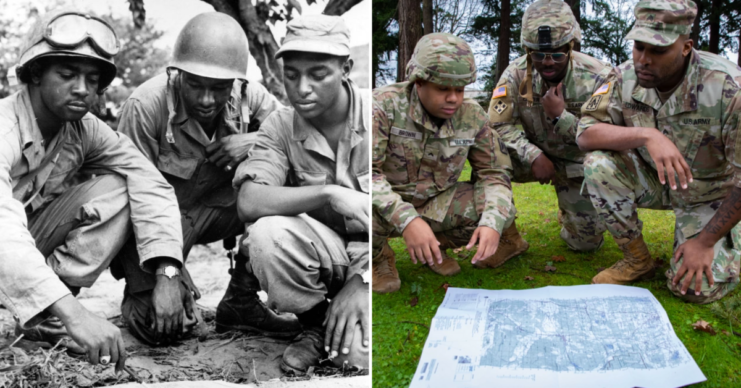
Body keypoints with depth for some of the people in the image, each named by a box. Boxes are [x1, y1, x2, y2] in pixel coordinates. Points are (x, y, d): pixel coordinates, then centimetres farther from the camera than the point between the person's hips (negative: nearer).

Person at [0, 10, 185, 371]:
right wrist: (72, 312, -56)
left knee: (117, 188, -16)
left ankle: (44, 316, -14)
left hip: (35, 243, 6)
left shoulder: (85, 129, -10)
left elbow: (149, 182, -19)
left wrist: (167, 271, -35)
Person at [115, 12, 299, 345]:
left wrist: (256, 141, -30)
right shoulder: (145, 106, -24)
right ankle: (140, 297, 19)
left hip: (218, 205, 4)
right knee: (162, 327, -22)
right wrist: (166, 275, -28)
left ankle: (241, 302, -6)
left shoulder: (248, 97, -12)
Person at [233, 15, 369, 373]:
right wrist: (328, 193, -34)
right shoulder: (280, 127, -6)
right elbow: (249, 204, -22)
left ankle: (330, 329, 10)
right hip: (322, 253, 2)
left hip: (370, 260, -2)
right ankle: (316, 323, -3)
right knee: (266, 236, -31)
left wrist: (362, 283, -20)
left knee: (358, 352, -28)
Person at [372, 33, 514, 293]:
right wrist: (406, 220, -42)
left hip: (434, 205, 4)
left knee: (500, 210, -16)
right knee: (371, 210, -38)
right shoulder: (383, 105, -21)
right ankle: (378, 257, 0)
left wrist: (493, 223, -23)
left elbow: (495, 172, -3)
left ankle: (437, 244, 12)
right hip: (386, 208, -4)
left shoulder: (472, 116, -8)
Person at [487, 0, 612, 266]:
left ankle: (568, 212, 38)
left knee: (587, 242, 0)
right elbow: (499, 125, -18)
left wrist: (560, 114, -33)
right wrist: (533, 156, -31)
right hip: (534, 156, 1)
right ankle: (507, 238, -15)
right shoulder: (517, 74, -17)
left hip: (577, 163, 0)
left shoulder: (597, 77, -21)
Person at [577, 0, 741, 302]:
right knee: (598, 165, -26)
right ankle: (637, 260, -5)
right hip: (653, 181, 4)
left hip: (709, 193, -3)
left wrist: (705, 242, -21)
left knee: (697, 287, -20)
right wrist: (646, 135, -38)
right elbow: (585, 133, -22)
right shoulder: (625, 78, -16)